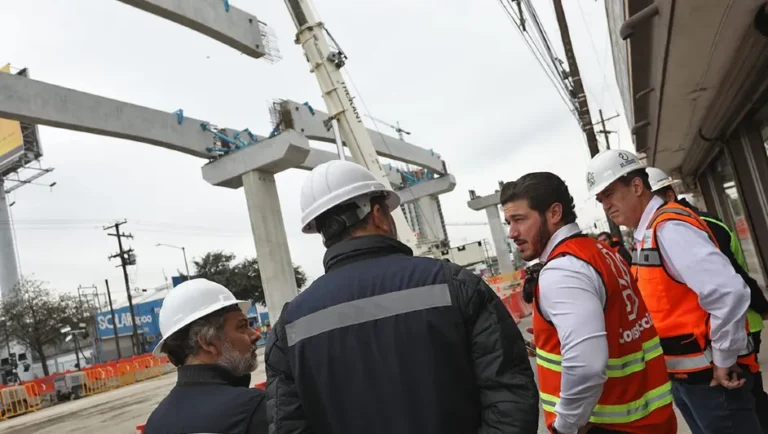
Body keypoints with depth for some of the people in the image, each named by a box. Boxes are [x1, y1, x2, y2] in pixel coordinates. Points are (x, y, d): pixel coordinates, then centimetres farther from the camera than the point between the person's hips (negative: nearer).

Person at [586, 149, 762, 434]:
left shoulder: (669, 228, -20)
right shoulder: (647, 233, 8)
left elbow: (729, 292, -29)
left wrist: (724, 361, -18)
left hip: (707, 374, -9)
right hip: (681, 374, 9)